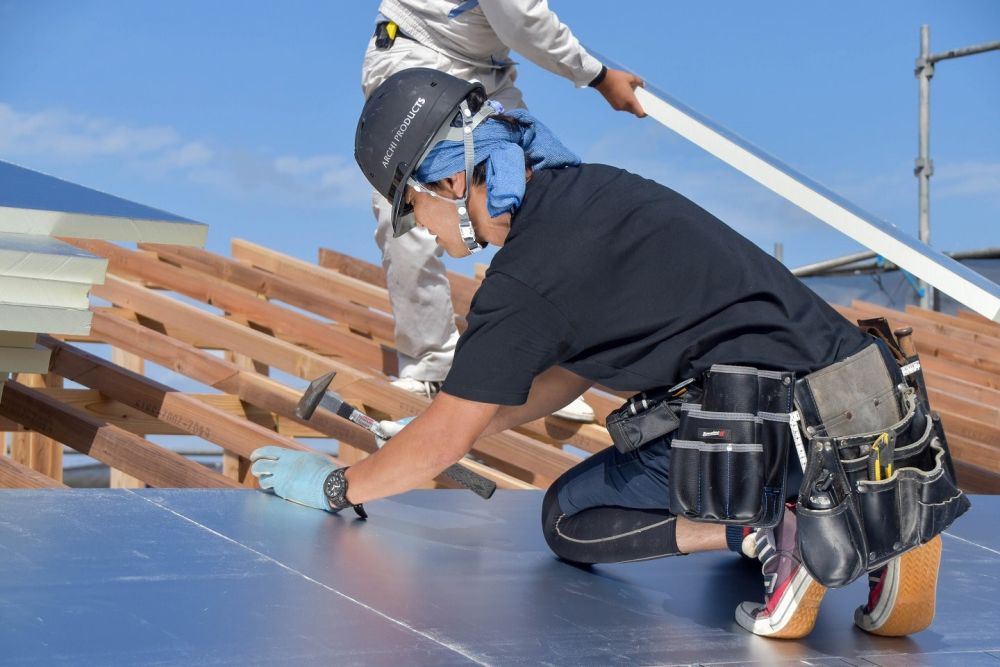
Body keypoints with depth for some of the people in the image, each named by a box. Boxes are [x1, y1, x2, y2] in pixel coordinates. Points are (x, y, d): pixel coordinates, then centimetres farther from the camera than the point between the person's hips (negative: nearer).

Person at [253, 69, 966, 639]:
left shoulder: (526, 278, -11)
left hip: (779, 434, -8)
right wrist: (446, 427, 31)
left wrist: (333, 485, 15)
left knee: (569, 519, 9)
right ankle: (881, 515, 9)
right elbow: (572, 371, 27)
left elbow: (443, 445, -1)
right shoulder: (589, 189, 16)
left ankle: (767, 534, -11)